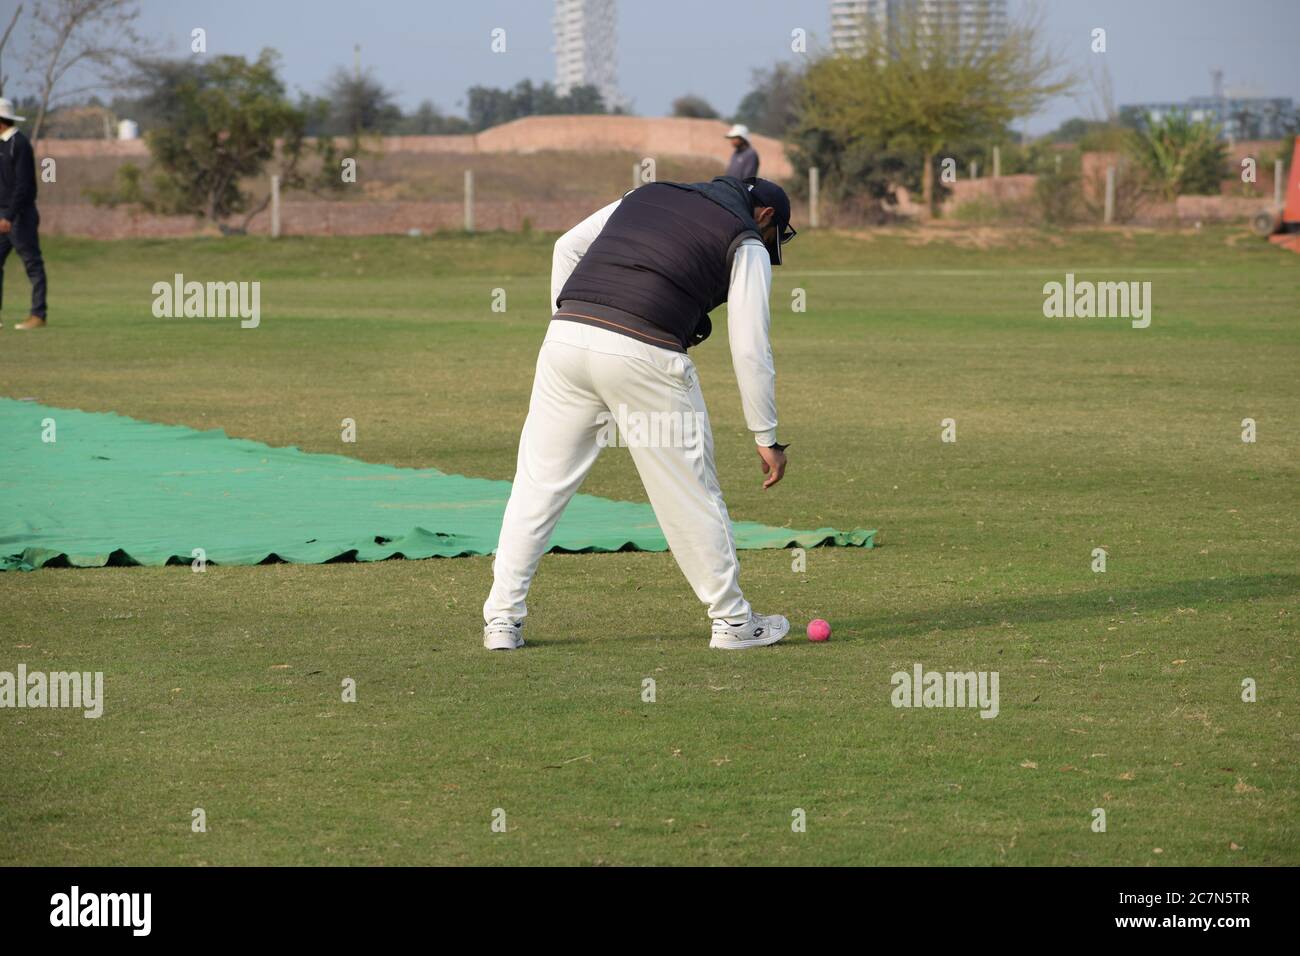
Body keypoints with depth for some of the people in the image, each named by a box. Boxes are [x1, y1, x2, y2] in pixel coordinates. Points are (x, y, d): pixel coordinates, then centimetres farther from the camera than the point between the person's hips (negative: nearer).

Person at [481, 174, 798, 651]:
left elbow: (567, 246, 22)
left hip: (567, 335, 4)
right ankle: (732, 620, 19)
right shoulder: (747, 243, 12)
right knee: (690, 491, 9)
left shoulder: (650, 194, 27)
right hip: (645, 355, -4)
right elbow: (750, 348, 6)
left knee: (539, 481, 11)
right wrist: (766, 438, 10)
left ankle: (502, 618, 10)